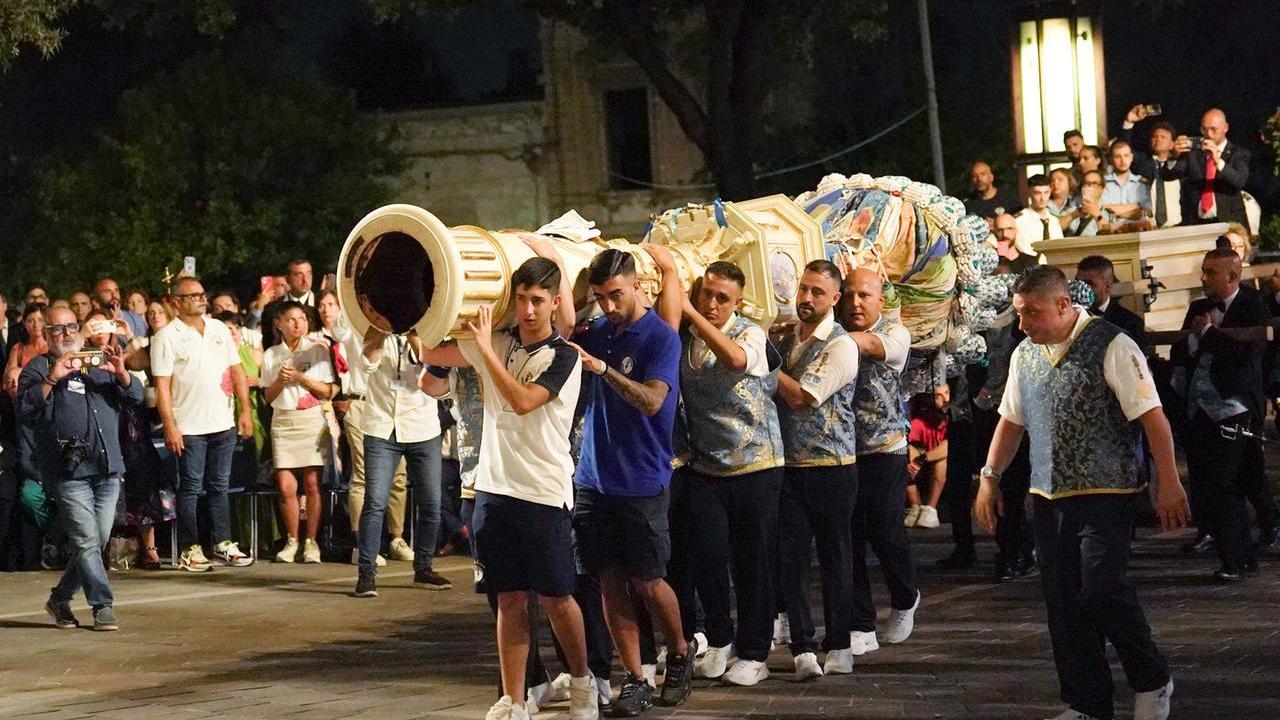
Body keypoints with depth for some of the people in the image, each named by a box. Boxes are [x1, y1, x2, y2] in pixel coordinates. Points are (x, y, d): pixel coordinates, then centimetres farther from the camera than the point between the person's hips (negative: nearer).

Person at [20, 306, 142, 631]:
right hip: (69, 471, -5)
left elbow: (135, 397, 11)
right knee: (87, 541, -10)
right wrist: (52, 379, -18)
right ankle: (103, 605, -5)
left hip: (108, 469, 5)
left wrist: (120, 372, -8)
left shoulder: (99, 366, 19)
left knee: (98, 541, 6)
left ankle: (61, 599, 20)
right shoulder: (39, 368, 7)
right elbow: (25, 408, -8)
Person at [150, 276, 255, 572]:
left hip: (223, 424, 5)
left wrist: (245, 411, 7)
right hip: (189, 427, -5)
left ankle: (223, 544, 16)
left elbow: (236, 370, 14)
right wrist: (169, 426, -15)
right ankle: (190, 550, 5)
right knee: (190, 489, 0)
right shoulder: (167, 336, -5)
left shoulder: (218, 329, 11)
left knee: (219, 487, 11)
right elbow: (162, 385, -9)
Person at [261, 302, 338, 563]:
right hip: (283, 421, 2)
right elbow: (269, 396, 9)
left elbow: (328, 392, -1)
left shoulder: (317, 350, 3)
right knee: (286, 486, -4)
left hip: (312, 420, -2)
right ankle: (292, 541, 8)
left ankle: (311, 541, 4)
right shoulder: (271, 355, 10)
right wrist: (280, 381, -10)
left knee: (312, 483, -4)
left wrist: (301, 377, -12)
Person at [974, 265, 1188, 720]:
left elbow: (1152, 417, -11)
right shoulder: (1024, 354, 10)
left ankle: (1152, 683, 7)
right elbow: (1011, 421, 20)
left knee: (1102, 589, -15)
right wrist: (989, 479, 14)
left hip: (1105, 494, -6)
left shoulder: (1110, 346, -10)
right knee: (1063, 602, 5)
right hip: (1049, 495, 6)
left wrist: (1168, 483, -14)